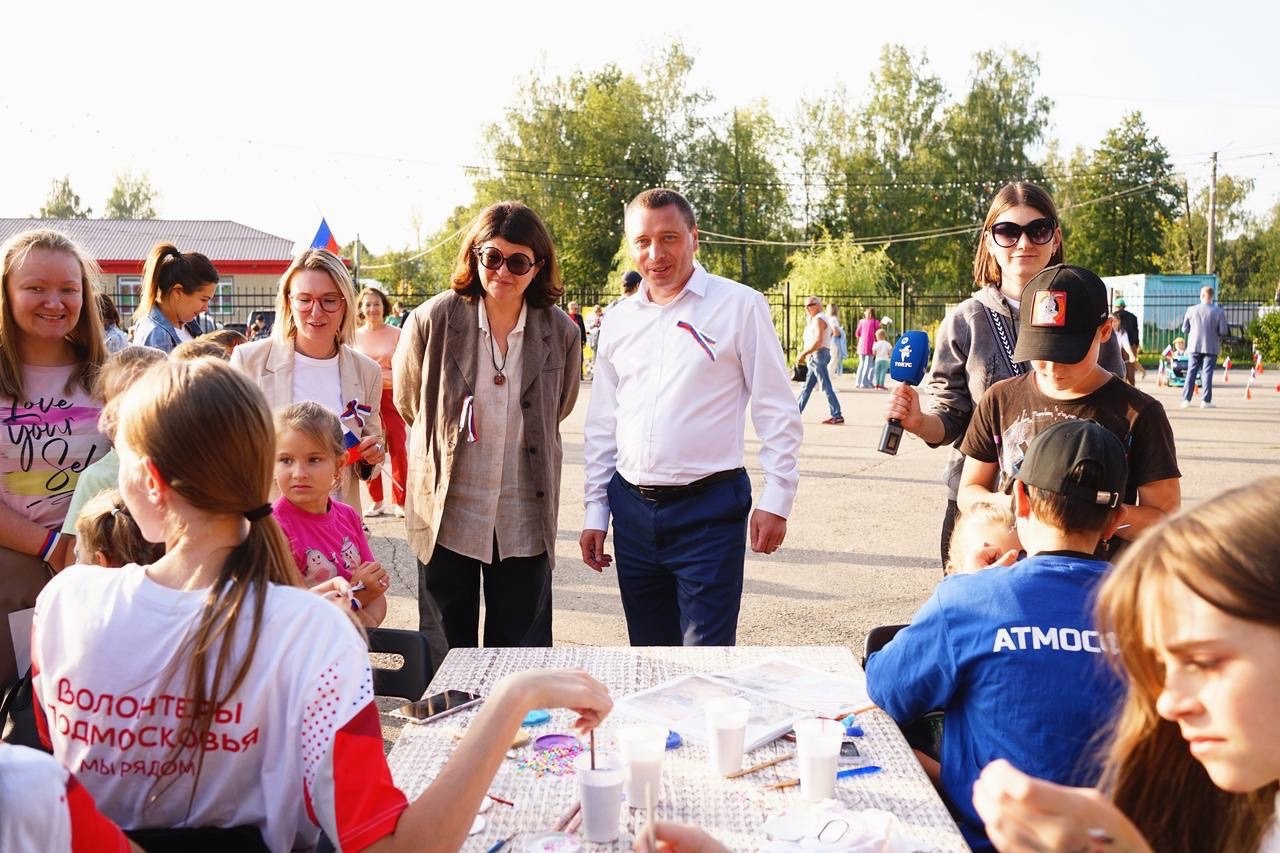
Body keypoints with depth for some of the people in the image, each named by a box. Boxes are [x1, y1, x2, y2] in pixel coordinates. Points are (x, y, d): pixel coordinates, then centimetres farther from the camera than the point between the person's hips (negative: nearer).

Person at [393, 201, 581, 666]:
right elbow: (409, 405, 8)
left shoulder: (560, 333, -3)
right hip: (446, 512, -1)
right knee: (444, 656, 12)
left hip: (525, 519, 1)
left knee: (522, 659, 10)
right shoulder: (432, 320, -8)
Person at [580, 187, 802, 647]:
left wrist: (775, 499, -9)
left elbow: (778, 411, -4)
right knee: (647, 653, 15)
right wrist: (595, 511, 12)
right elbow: (601, 425, 14)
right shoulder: (618, 321, 9)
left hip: (708, 508, -5)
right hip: (631, 508, 5)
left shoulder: (739, 306, -4)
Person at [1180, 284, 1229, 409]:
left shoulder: (1191, 310, -4)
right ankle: (1206, 401, 2)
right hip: (1211, 347, -1)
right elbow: (1223, 332, -8)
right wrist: (1217, 336, 13)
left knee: (1191, 372, 9)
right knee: (1207, 373, 3)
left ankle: (1186, 399, 7)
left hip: (1195, 346, 1)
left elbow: (1184, 329, 3)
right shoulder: (1219, 312, -8)